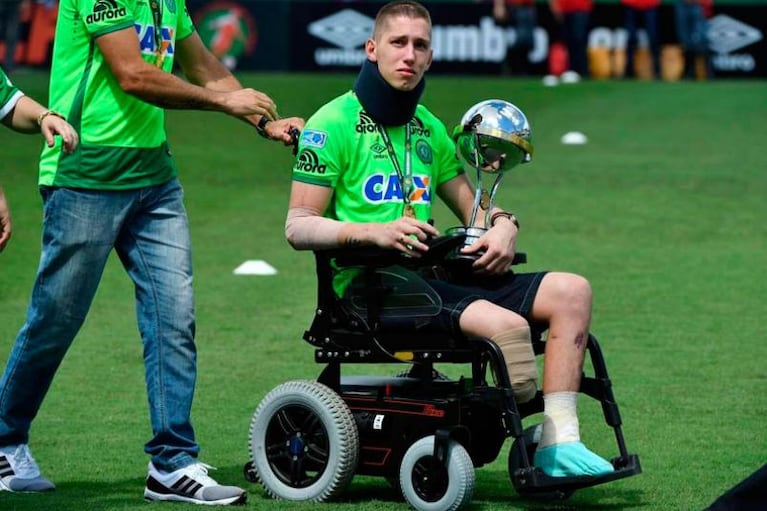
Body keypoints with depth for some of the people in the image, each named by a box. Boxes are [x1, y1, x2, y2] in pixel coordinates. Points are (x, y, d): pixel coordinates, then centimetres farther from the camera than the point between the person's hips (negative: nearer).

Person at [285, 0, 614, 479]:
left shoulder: (429, 130, 21)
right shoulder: (334, 125, -1)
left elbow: (472, 208, 26)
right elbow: (298, 227, -6)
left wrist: (503, 225, 1)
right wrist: (374, 232, -22)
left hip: (431, 273, 8)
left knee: (570, 291, -11)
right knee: (505, 324, -33)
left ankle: (560, 440, -19)